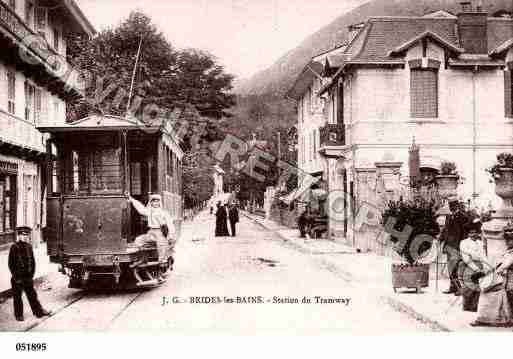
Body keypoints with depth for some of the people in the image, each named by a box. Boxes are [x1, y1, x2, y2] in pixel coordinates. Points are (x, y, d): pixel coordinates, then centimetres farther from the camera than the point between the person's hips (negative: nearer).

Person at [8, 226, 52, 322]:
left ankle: (39, 311, 15)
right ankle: (19, 315, 16)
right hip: (17, 278, -4)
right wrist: (16, 277, -11)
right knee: (17, 297, 6)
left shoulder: (29, 246, 6)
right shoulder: (14, 247, -9)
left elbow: (33, 261, 12)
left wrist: (31, 274, 5)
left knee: (32, 295, 10)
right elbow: (11, 264, -9)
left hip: (28, 277, 4)